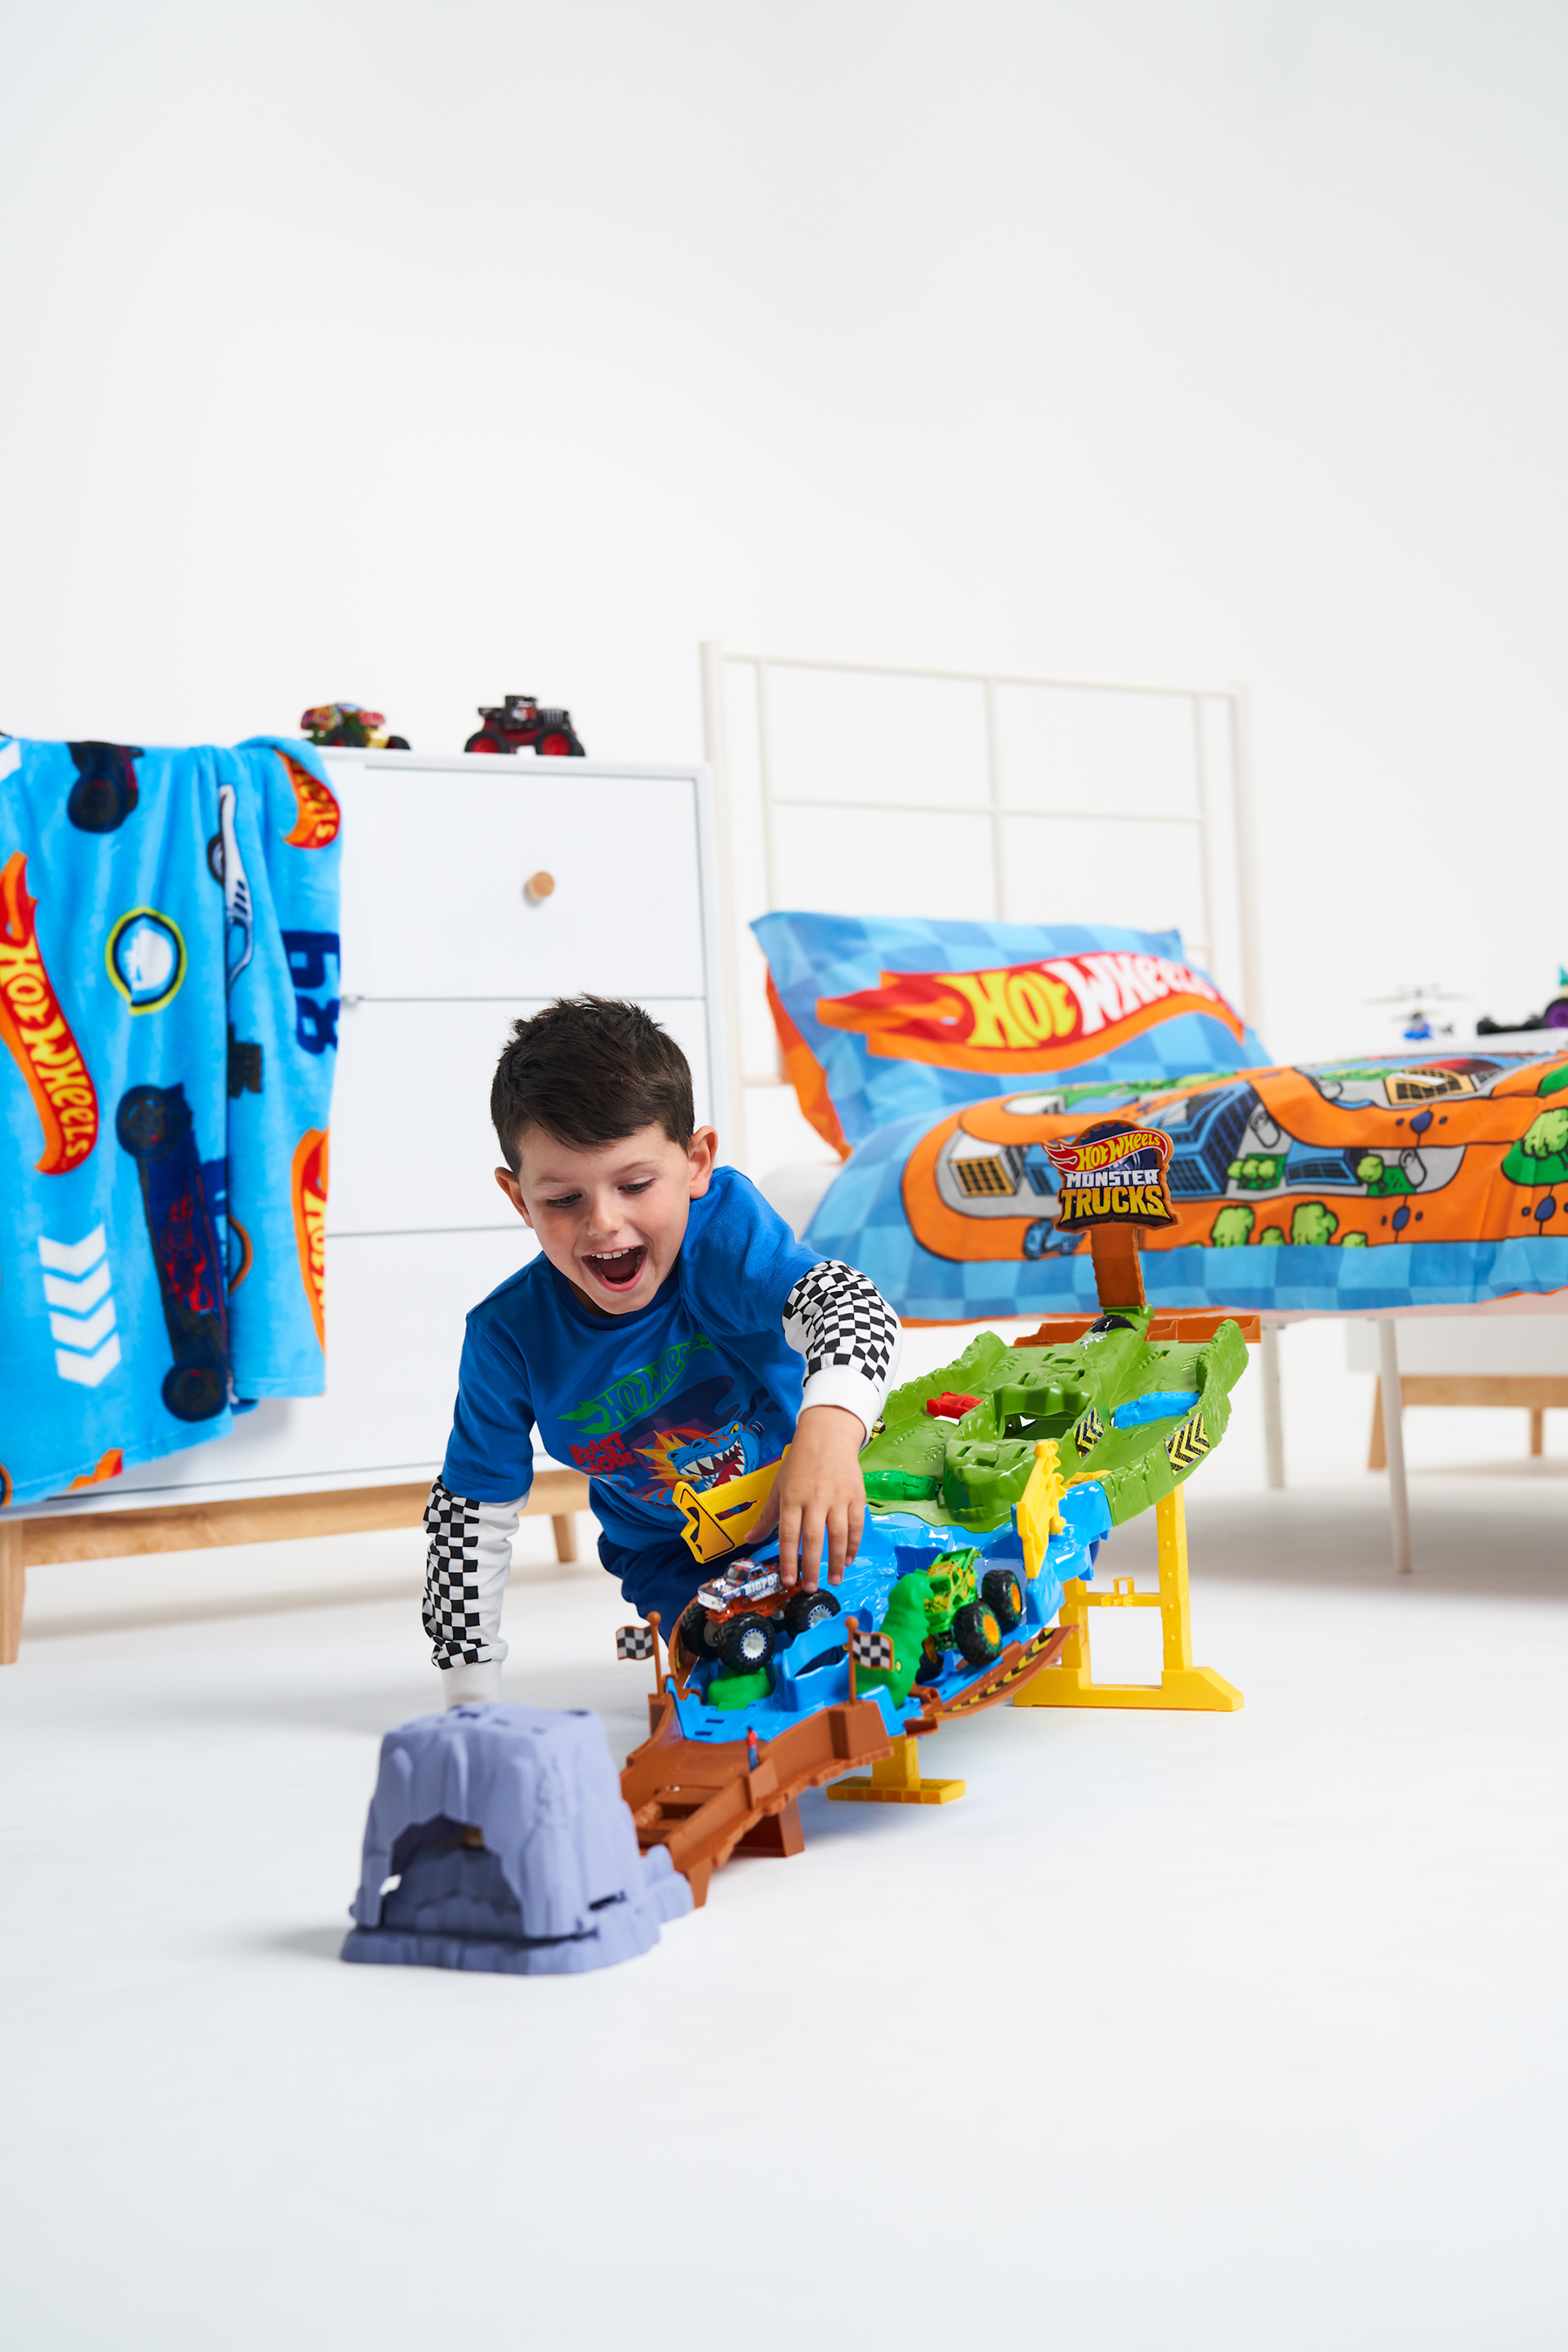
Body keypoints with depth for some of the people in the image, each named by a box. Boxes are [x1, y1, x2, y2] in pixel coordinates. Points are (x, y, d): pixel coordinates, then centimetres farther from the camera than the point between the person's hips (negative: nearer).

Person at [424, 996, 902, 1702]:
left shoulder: (721, 1224, -28)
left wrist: (831, 1429, -67)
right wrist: (471, 1698, -13)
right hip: (673, 1557, 1)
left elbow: (846, 1302, -45)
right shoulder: (512, 1337, -22)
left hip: (802, 1504, -1)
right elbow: (471, 1511, -12)